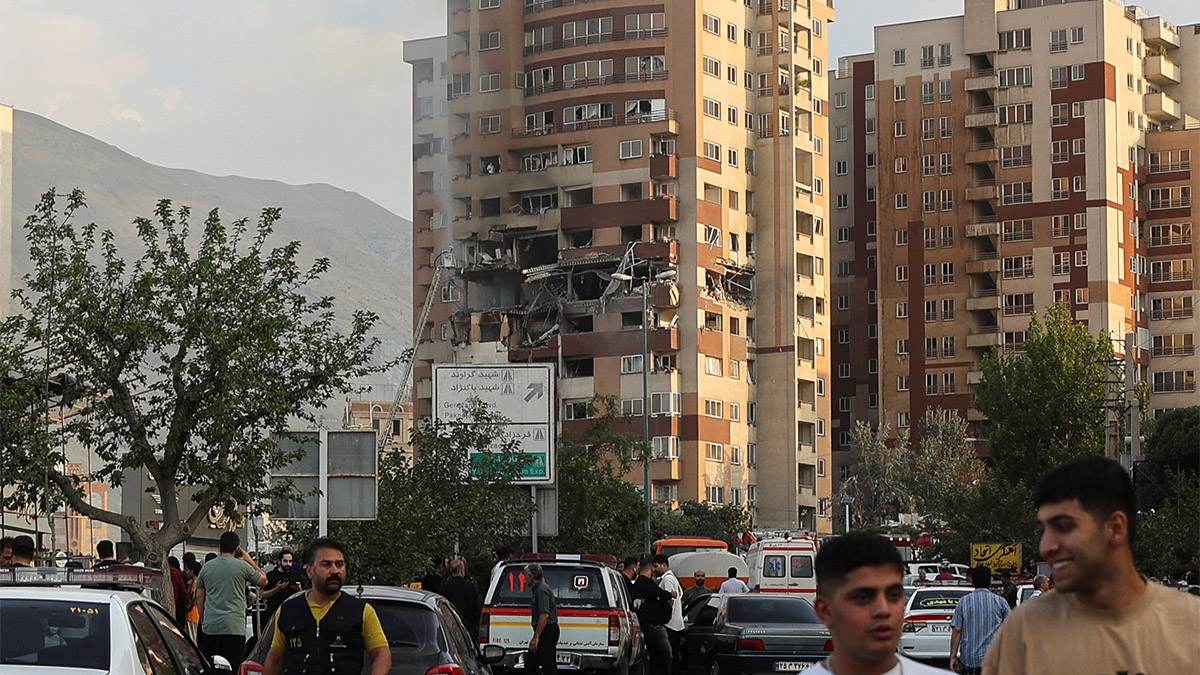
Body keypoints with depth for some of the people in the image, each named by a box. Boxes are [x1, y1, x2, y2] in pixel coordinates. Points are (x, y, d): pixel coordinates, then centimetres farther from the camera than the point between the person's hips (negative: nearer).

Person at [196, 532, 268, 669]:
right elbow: (263, 580, 10)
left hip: (210, 626, 4)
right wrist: (249, 560, 17)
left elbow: (199, 597, 13)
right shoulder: (242, 566, -4)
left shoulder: (206, 567, 8)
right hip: (234, 627, -4)